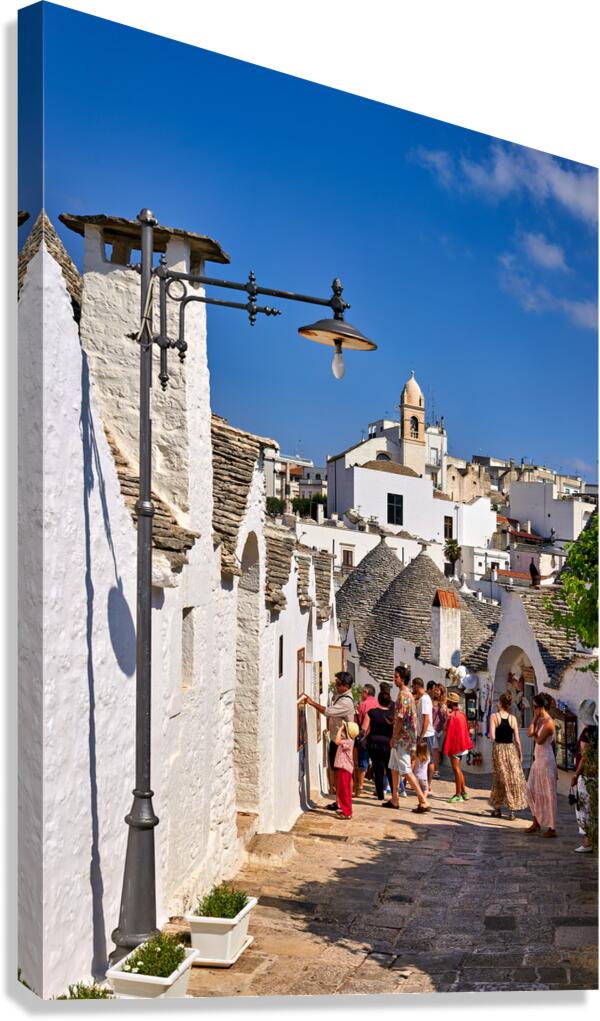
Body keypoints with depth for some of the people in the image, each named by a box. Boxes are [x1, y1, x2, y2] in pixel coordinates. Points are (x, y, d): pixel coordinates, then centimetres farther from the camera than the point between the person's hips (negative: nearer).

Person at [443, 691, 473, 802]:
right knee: (458, 769, 17)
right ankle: (464, 792, 21)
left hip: (455, 745, -9)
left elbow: (449, 733, -19)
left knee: (456, 769, -3)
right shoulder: (461, 713, 10)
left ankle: (458, 795, 0)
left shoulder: (452, 716, -19)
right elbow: (466, 729, 15)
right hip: (462, 745, 9)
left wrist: (446, 749, -15)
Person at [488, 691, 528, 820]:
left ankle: (497, 809, 18)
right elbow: (517, 740, -1)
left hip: (498, 749, -1)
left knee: (499, 778, 11)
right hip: (511, 749, 1)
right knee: (513, 779, 8)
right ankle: (511, 810, 7)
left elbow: (492, 737, -16)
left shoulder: (494, 716, -8)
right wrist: (520, 755, 9)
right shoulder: (513, 718, -2)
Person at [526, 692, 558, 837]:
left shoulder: (548, 722, -17)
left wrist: (534, 734, -2)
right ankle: (536, 823, 23)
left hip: (546, 760, -9)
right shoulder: (539, 720, 9)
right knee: (531, 789, 13)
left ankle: (552, 828, 5)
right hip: (538, 759, 9)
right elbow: (530, 733, 2)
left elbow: (539, 740, -20)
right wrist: (534, 719, -2)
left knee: (548, 793, -2)